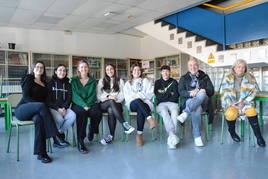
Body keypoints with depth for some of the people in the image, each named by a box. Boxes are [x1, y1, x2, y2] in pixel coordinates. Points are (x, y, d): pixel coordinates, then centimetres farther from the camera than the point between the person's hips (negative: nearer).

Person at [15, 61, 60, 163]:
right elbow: (26, 97, -8)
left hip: (35, 111, 3)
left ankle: (41, 153, -36)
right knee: (41, 105, -35)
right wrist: (39, 105, -23)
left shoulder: (44, 83, 19)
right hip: (22, 110, -3)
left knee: (38, 119, -34)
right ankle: (56, 135, -34)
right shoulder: (28, 79, 4)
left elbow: (45, 99, 12)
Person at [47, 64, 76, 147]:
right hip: (52, 108, -3)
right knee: (59, 119, -34)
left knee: (73, 116, -28)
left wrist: (64, 108, -12)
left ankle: (60, 133, -6)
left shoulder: (68, 84, 14)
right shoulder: (50, 83, 4)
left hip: (64, 107, 3)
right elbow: (48, 99, -2)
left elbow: (69, 98, 7)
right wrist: (57, 109, -16)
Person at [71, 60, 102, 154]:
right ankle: (80, 141, -30)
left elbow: (93, 95, 3)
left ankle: (92, 130, 2)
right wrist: (84, 105, -20)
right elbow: (75, 95, -4)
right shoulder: (74, 80, 8)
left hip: (90, 104, 2)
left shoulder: (93, 81, 14)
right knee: (82, 112, -36)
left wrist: (87, 105, -16)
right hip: (78, 104, -1)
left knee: (97, 112, -32)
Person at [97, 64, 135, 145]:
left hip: (116, 104, 0)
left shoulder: (120, 81, 14)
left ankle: (111, 135, -31)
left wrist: (115, 99, -14)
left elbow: (122, 96, 5)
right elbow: (98, 95, 6)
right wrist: (108, 97, -11)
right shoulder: (101, 81, 16)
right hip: (104, 105, 0)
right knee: (111, 101, -36)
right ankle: (125, 125, -42)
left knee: (111, 110, -36)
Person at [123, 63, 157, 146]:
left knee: (140, 110, -36)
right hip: (132, 103, 1)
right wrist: (138, 99, -6)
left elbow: (150, 94, 9)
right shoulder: (128, 83, 27)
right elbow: (127, 96, 12)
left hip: (145, 103, 0)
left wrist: (142, 98, -8)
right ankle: (150, 118, -51)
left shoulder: (145, 81, 24)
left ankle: (139, 134, -35)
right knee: (138, 101, -37)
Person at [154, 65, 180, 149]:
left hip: (172, 103, 0)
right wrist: (170, 94, 2)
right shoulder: (157, 82, 16)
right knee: (164, 112, -35)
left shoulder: (174, 82, 16)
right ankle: (173, 135, -44)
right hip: (161, 104, 0)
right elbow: (158, 96, 3)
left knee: (174, 112, -34)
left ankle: (171, 138, -43)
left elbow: (175, 96, 5)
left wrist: (164, 94, 0)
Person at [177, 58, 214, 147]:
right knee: (197, 109, -38)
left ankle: (185, 113, -41)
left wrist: (203, 91, -14)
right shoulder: (184, 78, 19)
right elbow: (181, 91, 3)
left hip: (202, 102, 1)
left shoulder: (205, 77, 20)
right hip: (189, 101, 0)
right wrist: (190, 93, -19)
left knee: (202, 94, -37)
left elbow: (211, 91, 9)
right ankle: (197, 137, -38)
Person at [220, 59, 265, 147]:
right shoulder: (227, 78, 4)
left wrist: (244, 102, -14)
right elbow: (223, 93, 0)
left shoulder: (250, 78, 7)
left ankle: (258, 136, -17)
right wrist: (231, 105, -13)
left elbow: (253, 92, 2)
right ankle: (232, 132, -2)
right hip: (230, 104, -1)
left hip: (245, 102, 1)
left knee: (251, 111, -31)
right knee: (231, 113, -32)